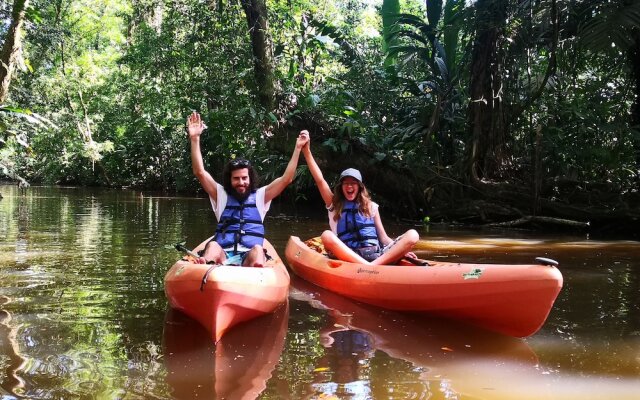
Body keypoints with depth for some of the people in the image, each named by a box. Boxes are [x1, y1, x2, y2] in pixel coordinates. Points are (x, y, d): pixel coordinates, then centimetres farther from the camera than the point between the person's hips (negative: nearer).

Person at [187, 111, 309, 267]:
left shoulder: (259, 196, 21)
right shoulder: (221, 195, 21)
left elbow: (286, 179, 14)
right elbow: (200, 172, 13)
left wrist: (298, 148, 9)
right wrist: (194, 139, 5)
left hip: (250, 257, 0)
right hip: (223, 256, 0)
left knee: (257, 250, -36)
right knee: (212, 245, -35)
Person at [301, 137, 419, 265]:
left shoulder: (370, 206, 23)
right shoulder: (334, 205, 19)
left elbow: (383, 238, 18)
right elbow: (320, 180, 7)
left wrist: (401, 250, -1)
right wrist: (306, 151, -2)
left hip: (377, 255, 2)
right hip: (350, 257, -2)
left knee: (412, 235, -19)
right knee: (327, 236, -31)